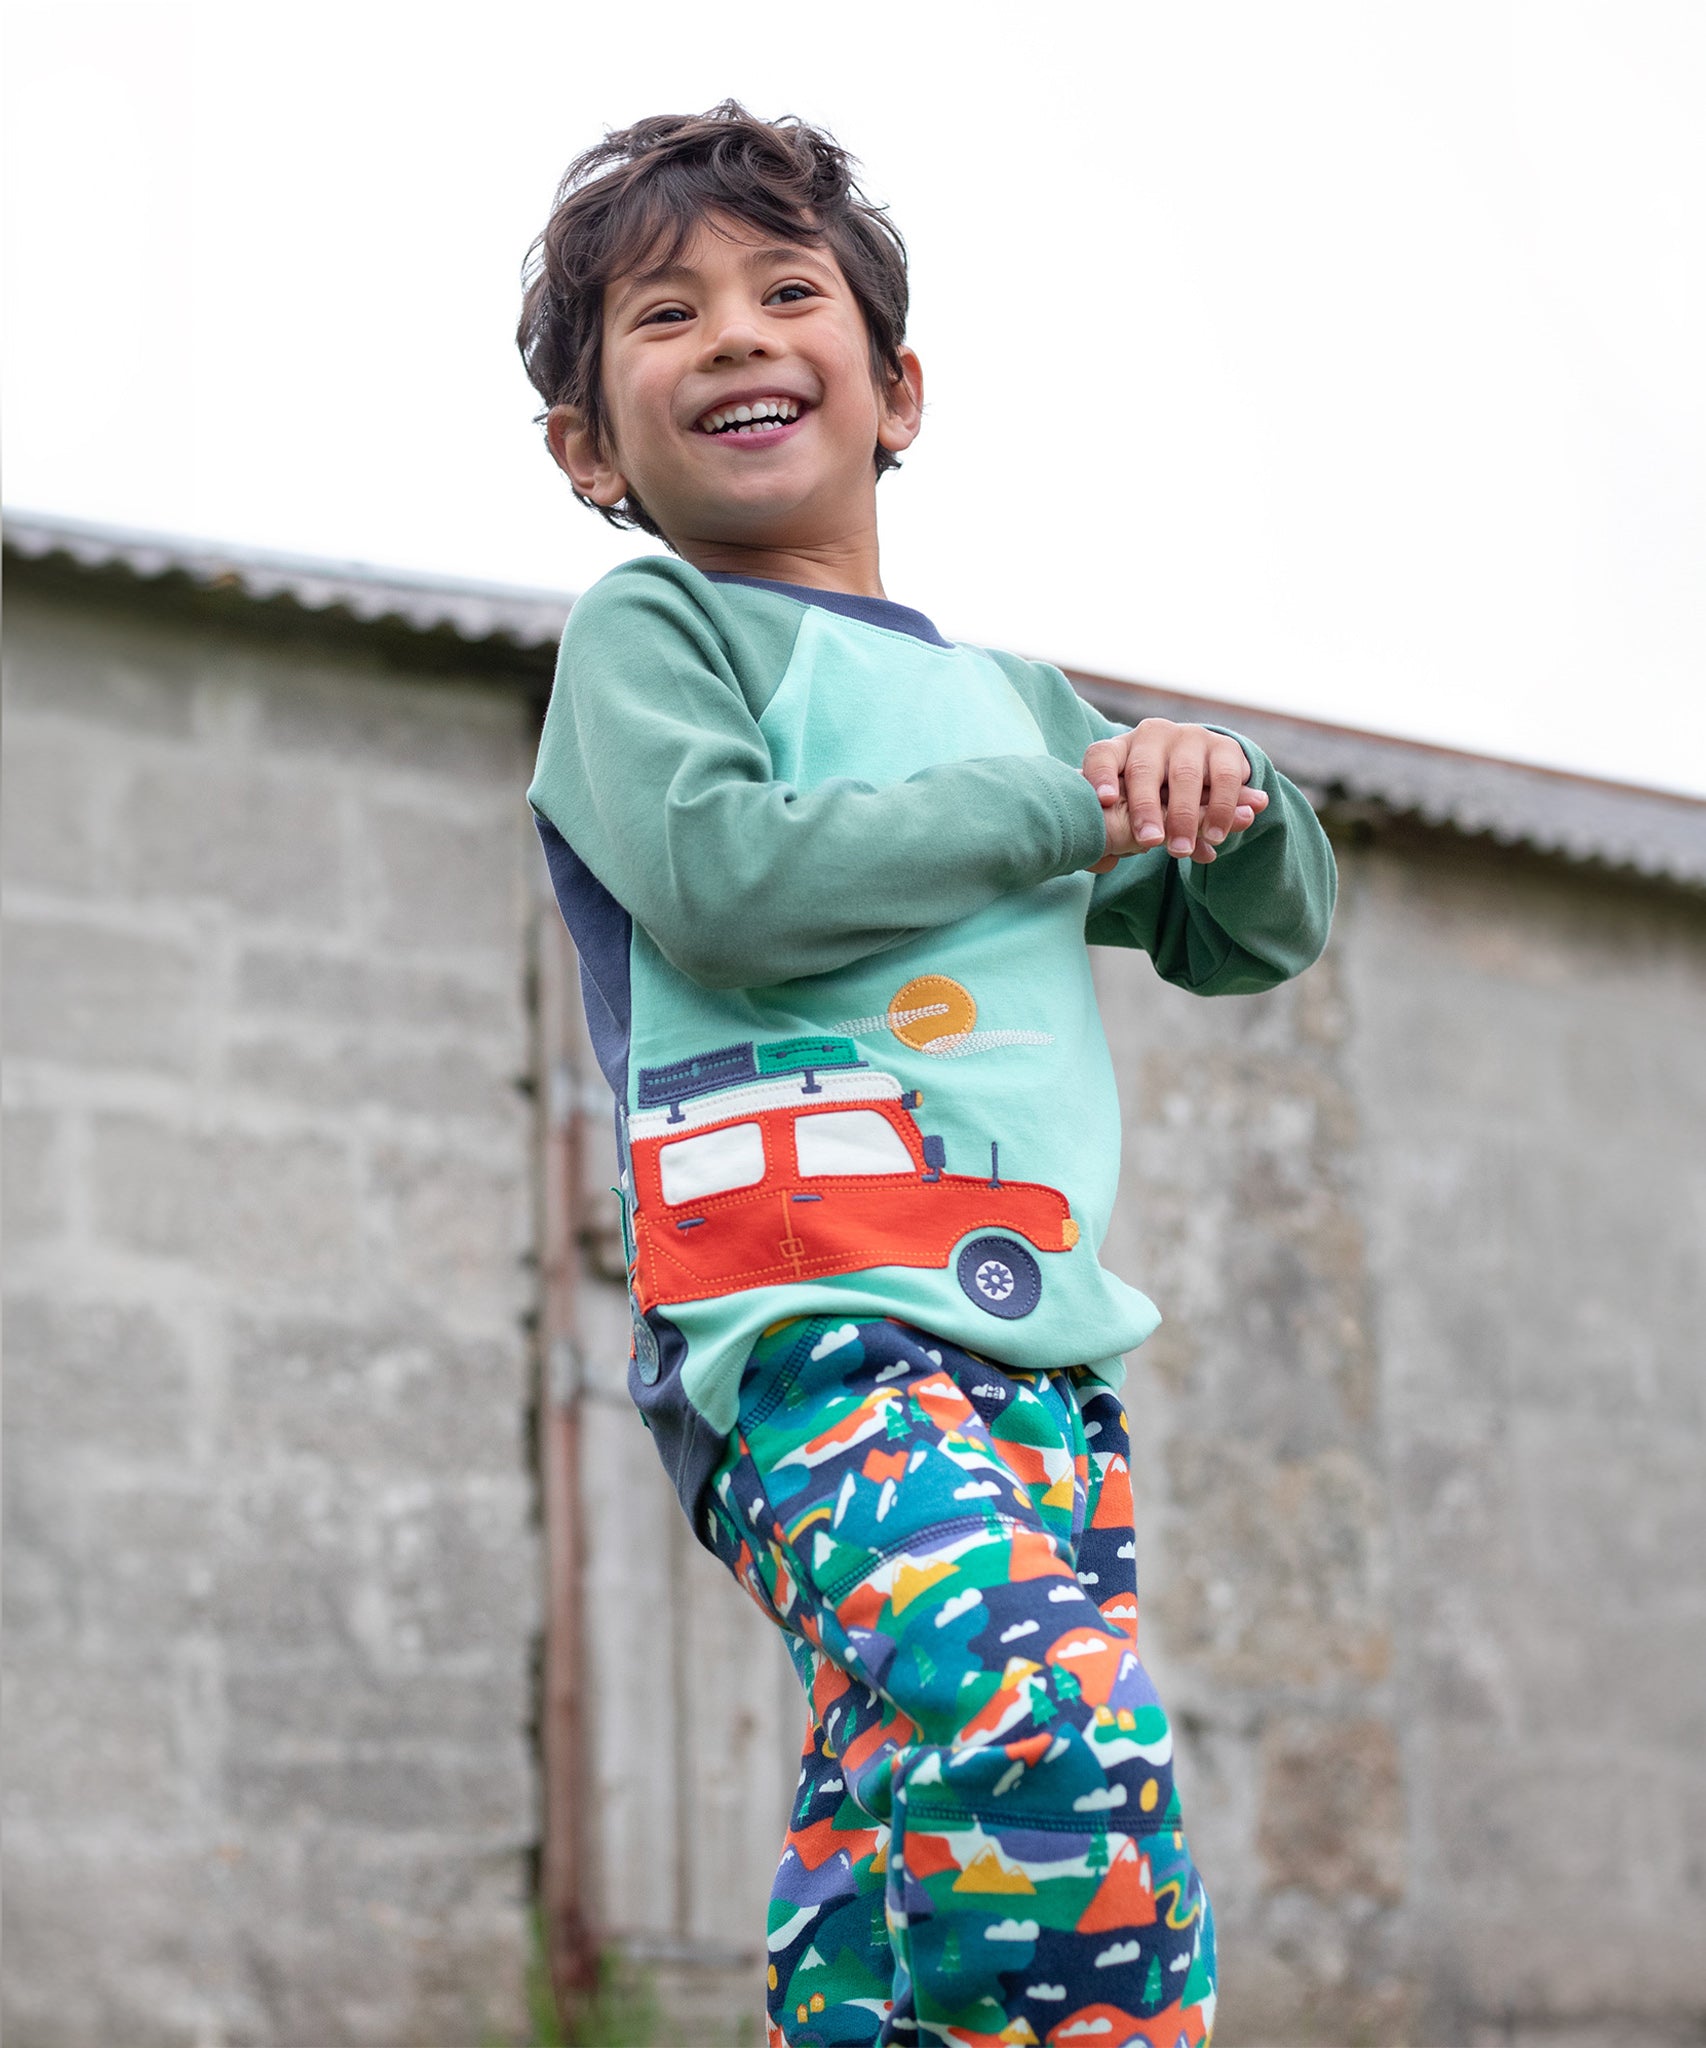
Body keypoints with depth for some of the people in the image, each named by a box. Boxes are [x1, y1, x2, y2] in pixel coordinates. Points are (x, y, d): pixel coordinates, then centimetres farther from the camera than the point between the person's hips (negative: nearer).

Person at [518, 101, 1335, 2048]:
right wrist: (1057, 808, -1)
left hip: (1044, 1334, 6)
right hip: (807, 1313, -6)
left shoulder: (1011, 694, 28)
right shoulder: (644, 628, 9)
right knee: (1057, 1737, -31)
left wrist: (1223, 794, 8)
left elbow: (1256, 936, 32)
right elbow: (718, 877, -11)